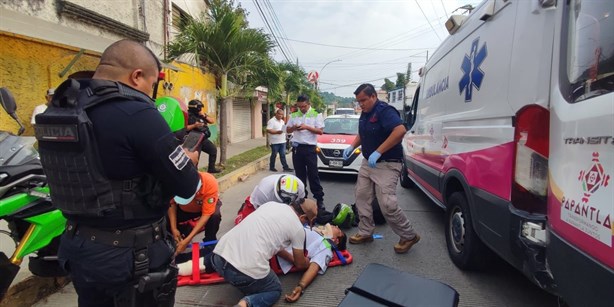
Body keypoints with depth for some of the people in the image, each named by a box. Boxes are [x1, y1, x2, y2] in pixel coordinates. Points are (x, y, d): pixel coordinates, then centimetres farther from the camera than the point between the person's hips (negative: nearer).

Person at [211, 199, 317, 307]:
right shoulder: (298, 228, 3)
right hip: (247, 270, -8)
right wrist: (306, 261, 42)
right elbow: (300, 264, 18)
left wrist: (291, 258, 39)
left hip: (218, 258, 8)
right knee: (275, 290, 22)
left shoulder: (271, 204, 18)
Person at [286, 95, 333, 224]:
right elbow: (287, 129, 14)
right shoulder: (294, 115, 11)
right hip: (297, 148, 4)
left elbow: (320, 131, -6)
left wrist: (307, 127, -17)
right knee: (300, 174, 11)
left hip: (309, 148, -4)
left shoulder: (316, 115, 0)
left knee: (313, 175, -3)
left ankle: (319, 198, 3)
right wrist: (293, 128, -8)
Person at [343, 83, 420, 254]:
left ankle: (409, 236, 9)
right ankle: (365, 232, 24)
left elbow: (400, 130, -32)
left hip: (386, 165, -9)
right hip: (367, 163, 9)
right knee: (362, 197, 10)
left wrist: (378, 152, -33)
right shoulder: (365, 114, 10)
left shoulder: (385, 110, -17)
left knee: (387, 205, -11)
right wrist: (352, 147, 6)